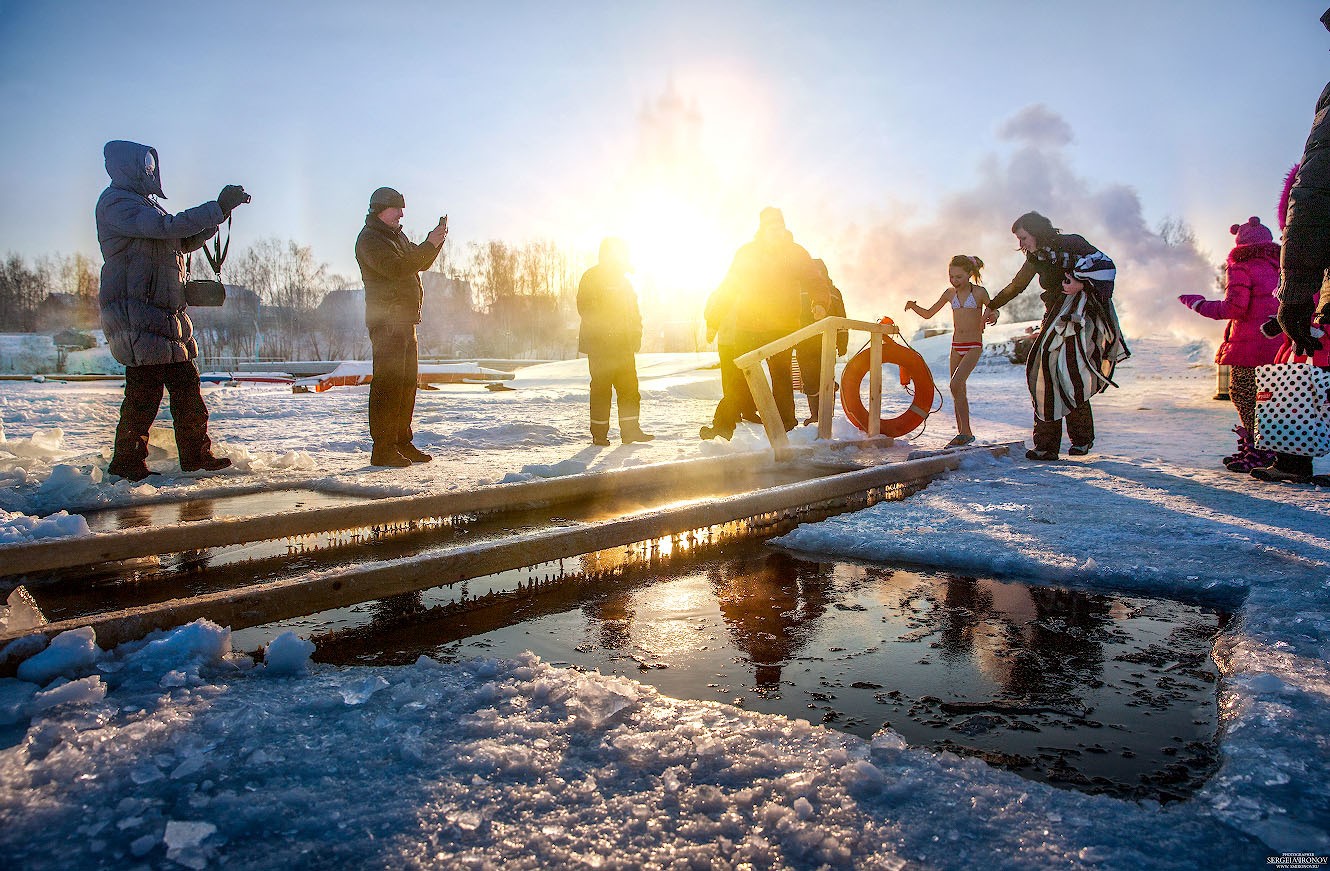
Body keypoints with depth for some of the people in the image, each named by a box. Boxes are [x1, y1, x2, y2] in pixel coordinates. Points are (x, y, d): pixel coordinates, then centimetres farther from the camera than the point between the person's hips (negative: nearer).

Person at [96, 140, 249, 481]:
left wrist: (221, 211, 12)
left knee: (186, 383, 9)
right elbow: (169, 226, -21)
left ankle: (196, 454, 15)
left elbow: (185, 240, 24)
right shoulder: (116, 202, -7)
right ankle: (127, 462, 0)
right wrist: (219, 207, -19)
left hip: (168, 313, 10)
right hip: (136, 313, -10)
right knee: (144, 388, -9)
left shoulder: (144, 203, 25)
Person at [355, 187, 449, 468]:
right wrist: (429, 245, -21)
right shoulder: (369, 239, -7)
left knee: (407, 382, 11)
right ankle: (383, 449, -11)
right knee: (388, 382, -12)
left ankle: (402, 443, 18)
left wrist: (435, 240, 7)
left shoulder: (397, 236, 23)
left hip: (406, 320, 10)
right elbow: (396, 268, -22)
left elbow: (420, 263, 23)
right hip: (386, 320, -10)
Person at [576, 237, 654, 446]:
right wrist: (604, 328, -22)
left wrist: (635, 336, 11)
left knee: (629, 386, 3)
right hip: (599, 344, -7)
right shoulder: (591, 277, -3)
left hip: (623, 345, 7)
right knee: (602, 388, -3)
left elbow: (633, 311, 24)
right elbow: (585, 307, -14)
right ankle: (599, 433, 5)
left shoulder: (623, 279, 21)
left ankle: (630, 429, 8)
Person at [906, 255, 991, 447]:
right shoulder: (950, 293, 8)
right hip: (956, 346, 5)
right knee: (958, 390, 5)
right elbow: (928, 314, 14)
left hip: (974, 346, -5)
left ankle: (965, 431, -14)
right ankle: (962, 433, 12)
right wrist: (914, 306, -5)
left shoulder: (979, 292, -4)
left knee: (955, 384, -20)